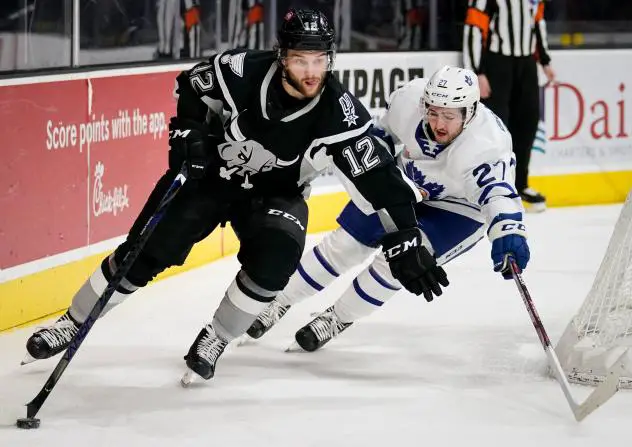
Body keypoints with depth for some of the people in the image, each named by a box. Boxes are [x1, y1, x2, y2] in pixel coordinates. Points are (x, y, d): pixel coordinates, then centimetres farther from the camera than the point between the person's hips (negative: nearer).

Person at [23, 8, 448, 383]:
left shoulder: (341, 114, -28)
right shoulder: (242, 71, -26)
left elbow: (379, 177, -26)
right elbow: (191, 85, -4)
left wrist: (406, 242, -30)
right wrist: (188, 130, -17)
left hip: (276, 192, 0)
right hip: (209, 172, 0)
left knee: (274, 257, -29)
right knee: (144, 253, -5)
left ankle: (215, 340, -6)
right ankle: (73, 323, 14)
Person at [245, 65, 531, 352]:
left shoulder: (485, 146, -41)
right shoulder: (411, 97, -26)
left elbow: (499, 191, -57)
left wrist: (508, 233, -73)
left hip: (460, 208, -5)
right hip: (409, 181, 5)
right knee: (344, 244, 5)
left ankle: (338, 318, 6)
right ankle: (280, 302, 23)